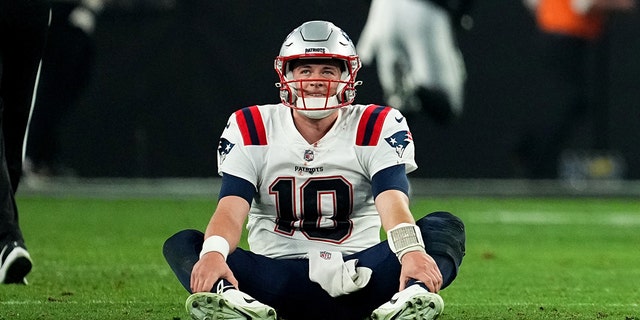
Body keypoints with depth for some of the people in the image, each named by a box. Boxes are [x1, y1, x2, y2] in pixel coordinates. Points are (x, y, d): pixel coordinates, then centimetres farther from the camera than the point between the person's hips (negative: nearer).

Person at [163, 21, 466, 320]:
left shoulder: (377, 129, 1)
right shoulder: (251, 131, 3)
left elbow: (393, 203, -15)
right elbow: (231, 209, -10)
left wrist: (412, 252, -38)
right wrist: (213, 253, -34)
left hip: (357, 277, 0)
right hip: (277, 280, 0)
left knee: (445, 227, -22)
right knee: (182, 244, -22)